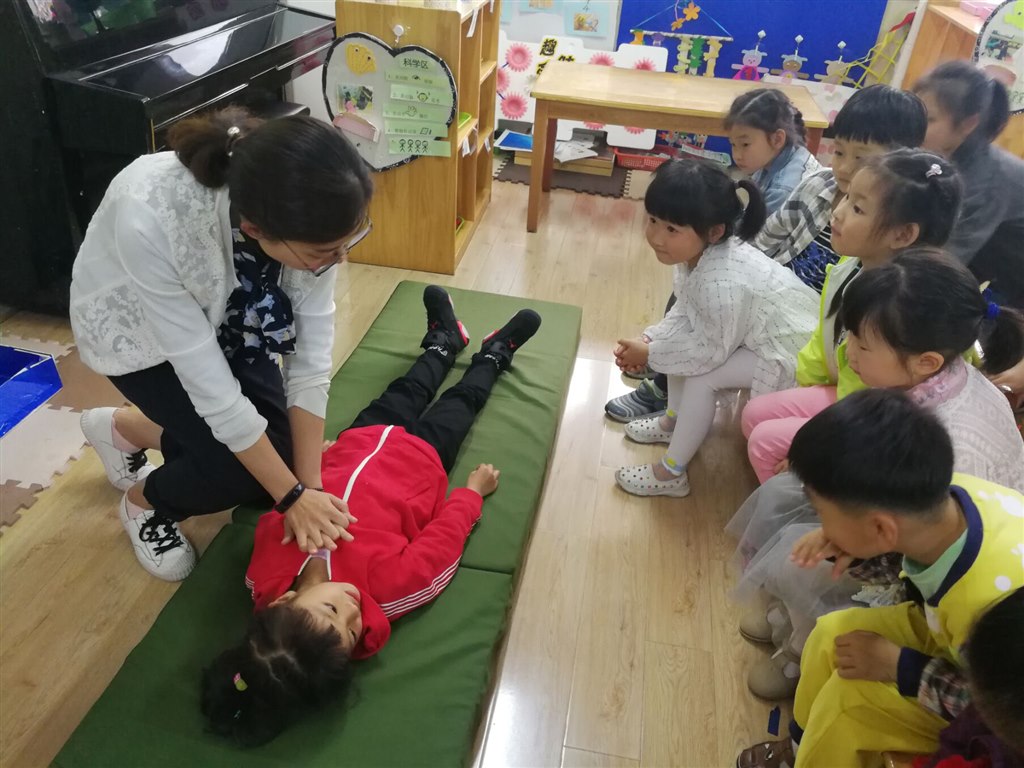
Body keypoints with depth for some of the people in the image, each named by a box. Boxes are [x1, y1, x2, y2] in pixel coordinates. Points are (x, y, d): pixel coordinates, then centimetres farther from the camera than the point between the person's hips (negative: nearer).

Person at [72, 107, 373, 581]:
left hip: (227, 316, 4)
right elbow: (209, 384, -33)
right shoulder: (149, 220, -42)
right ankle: (144, 501, 18)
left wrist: (310, 484, -19)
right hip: (137, 328, -4)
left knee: (276, 451, -1)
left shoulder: (306, 215, -30)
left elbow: (310, 355, -20)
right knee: (246, 469, -16)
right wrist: (292, 496, -25)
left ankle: (131, 428, 24)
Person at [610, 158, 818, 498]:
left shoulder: (722, 282, -37)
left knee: (701, 377, -19)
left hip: (792, 353, -9)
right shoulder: (698, 252, -11)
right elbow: (684, 313, 1)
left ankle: (671, 473, -3)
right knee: (682, 340, 7)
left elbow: (712, 352, -26)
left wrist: (650, 354, -18)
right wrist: (648, 340, -14)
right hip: (752, 332, 9)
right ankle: (674, 420, 28)